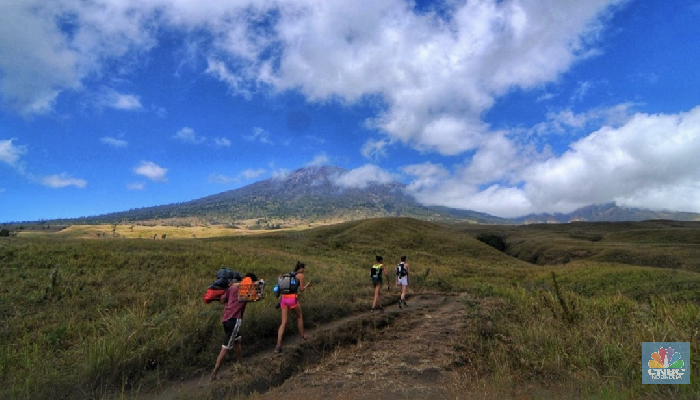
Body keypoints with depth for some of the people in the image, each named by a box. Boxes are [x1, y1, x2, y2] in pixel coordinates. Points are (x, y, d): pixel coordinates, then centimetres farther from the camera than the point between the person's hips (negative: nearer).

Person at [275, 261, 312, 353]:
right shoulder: (301, 275, 2)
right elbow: (302, 289, 0)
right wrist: (307, 285, 18)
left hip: (284, 298, 5)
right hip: (293, 298, -5)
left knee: (284, 322, 4)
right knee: (299, 316, 21)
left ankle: (278, 345, -7)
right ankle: (303, 336, 34)